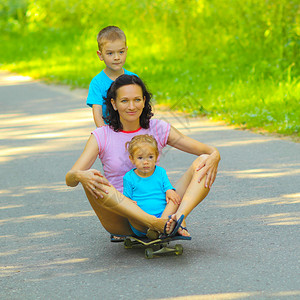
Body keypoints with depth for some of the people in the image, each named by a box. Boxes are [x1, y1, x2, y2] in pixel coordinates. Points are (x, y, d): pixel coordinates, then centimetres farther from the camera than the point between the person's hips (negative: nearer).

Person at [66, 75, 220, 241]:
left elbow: (210, 151, 2)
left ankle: (178, 217, -41)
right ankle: (156, 223, -45)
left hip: (157, 208, 2)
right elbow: (69, 179, -11)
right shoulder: (101, 137, -1)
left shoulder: (159, 129, 4)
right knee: (92, 182, -32)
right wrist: (80, 176, -35)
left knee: (203, 162, -14)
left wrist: (214, 156, -23)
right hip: (120, 220, -2)